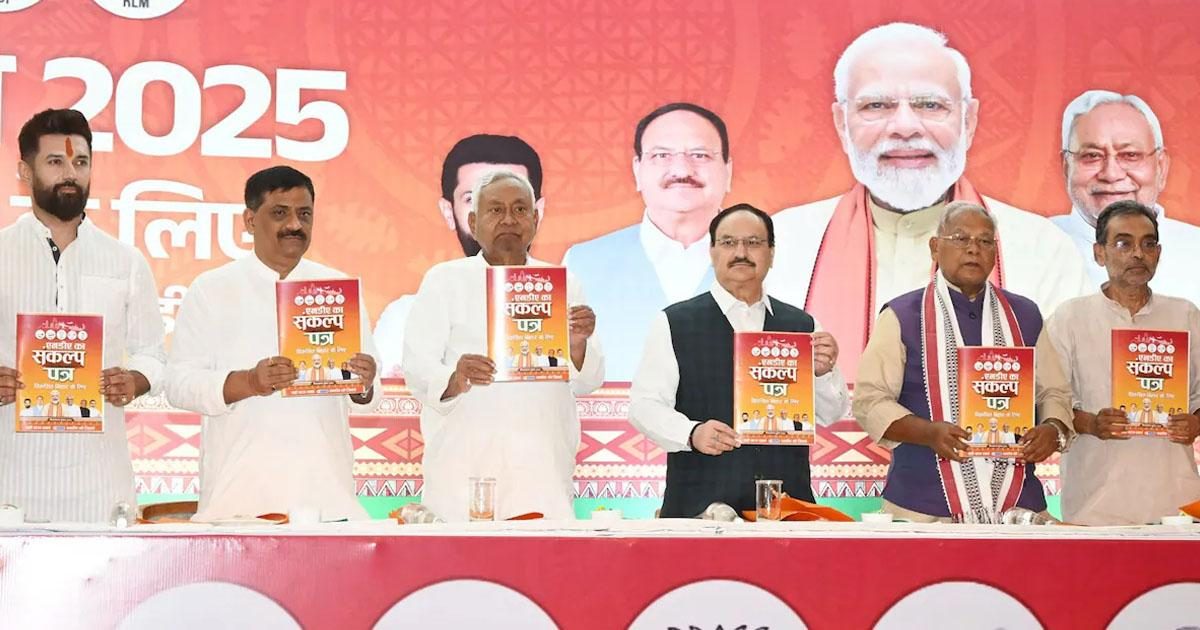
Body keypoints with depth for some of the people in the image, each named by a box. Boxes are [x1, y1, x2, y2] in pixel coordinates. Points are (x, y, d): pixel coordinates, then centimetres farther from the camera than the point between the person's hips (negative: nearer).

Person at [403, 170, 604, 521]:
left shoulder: (562, 284, 14)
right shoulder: (443, 281, 8)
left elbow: (586, 384, 9)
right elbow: (417, 370, -3)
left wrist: (578, 344, -12)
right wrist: (454, 380, -24)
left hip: (543, 465, 2)